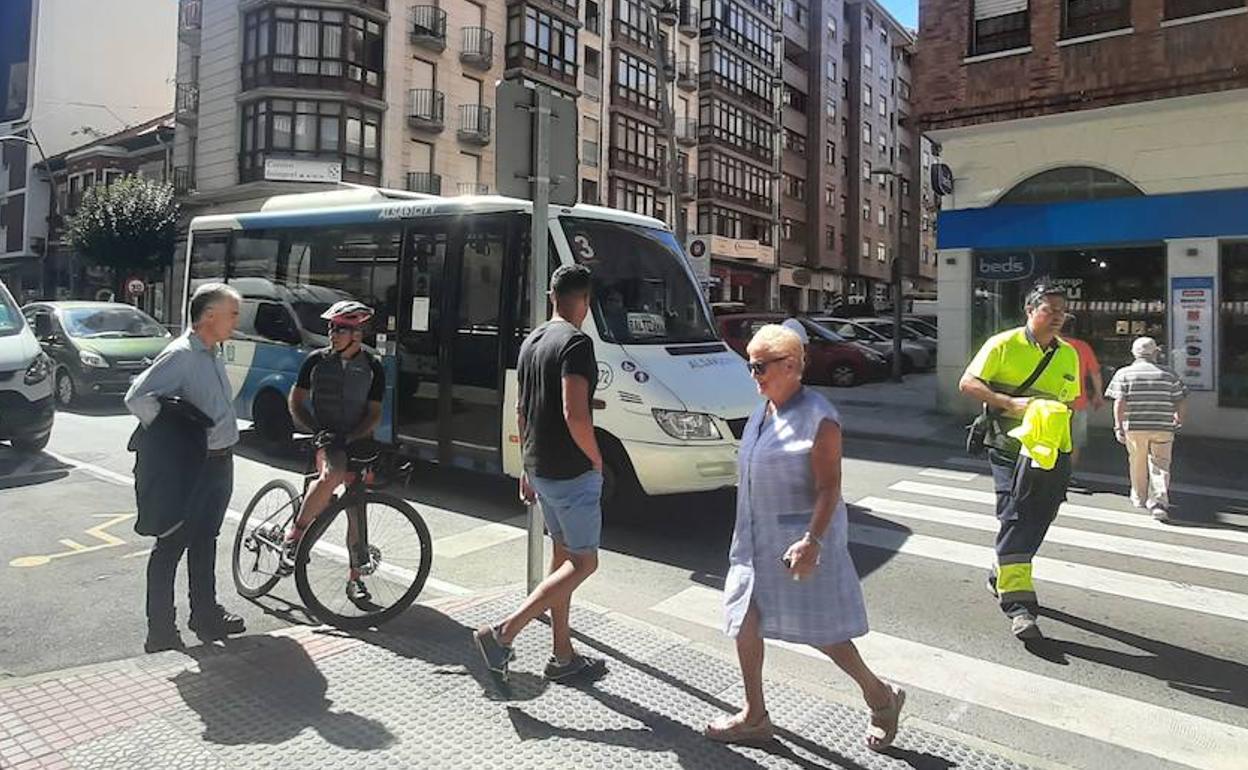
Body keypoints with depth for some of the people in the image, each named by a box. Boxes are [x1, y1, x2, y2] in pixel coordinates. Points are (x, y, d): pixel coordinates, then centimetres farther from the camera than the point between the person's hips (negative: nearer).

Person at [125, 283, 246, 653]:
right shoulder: (180, 355, -17)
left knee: (204, 542, 19)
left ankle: (206, 616, 32)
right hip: (194, 467, -9)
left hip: (220, 462, 9)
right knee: (171, 545, 1)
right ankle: (161, 632, 11)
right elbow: (138, 397, -28)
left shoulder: (213, 353, 12)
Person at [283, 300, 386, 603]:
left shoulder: (372, 368, -1)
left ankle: (354, 577, 17)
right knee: (332, 474, -35)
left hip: (357, 440, 1)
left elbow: (374, 415, -2)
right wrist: (316, 430, -10)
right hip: (325, 437, -1)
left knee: (357, 508, 4)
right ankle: (294, 536, -19)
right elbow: (296, 402, 5)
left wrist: (349, 436, -18)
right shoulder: (317, 360, 0)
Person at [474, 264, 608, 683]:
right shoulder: (576, 342, -18)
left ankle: (563, 656, 24)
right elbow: (575, 415, -27)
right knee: (583, 562, 2)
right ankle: (503, 632, -3)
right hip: (573, 473, -9)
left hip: (540, 469, 9)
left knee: (563, 555, 17)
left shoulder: (531, 341, 11)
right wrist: (596, 459, -11)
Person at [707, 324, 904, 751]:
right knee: (745, 620, 10)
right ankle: (754, 716, 26)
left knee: (820, 630, 3)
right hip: (757, 537, 8)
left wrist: (811, 541, -27)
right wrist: (746, 533, 21)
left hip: (800, 539, -8)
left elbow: (829, 488, -19)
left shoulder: (817, 417, -17)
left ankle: (880, 696, 29)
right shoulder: (763, 412, 8)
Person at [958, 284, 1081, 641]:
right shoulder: (1004, 345, -4)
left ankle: (1002, 577, 33)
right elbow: (968, 383, -9)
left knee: (1037, 521, 11)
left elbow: (1068, 403, 23)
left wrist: (1067, 450, 12)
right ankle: (1018, 603, -10)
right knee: (1015, 518, -10)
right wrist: (1011, 403, -21)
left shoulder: (1068, 355, 14)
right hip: (1010, 449, -6)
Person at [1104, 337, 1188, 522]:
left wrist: (1118, 426, -5)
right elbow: (1181, 402, 6)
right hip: (1163, 428, 0)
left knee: (1137, 465, 15)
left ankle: (1139, 498, 31)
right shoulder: (1169, 375, 6)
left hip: (1134, 427, 0)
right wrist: (1178, 421, 22)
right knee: (1160, 466, 3)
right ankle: (1159, 502, -12)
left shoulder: (1124, 374, 0)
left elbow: (1119, 403, -8)